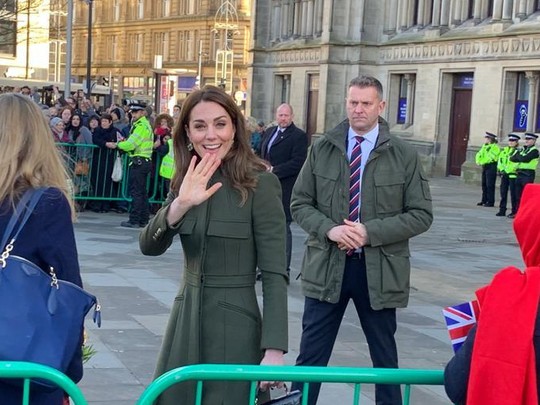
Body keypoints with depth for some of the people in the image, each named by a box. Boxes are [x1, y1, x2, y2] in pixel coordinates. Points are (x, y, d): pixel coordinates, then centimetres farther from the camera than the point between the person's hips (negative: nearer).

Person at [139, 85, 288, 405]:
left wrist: (274, 349, -19)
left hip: (235, 328, -5)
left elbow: (274, 273, -13)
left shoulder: (260, 183, -11)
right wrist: (179, 205, -21)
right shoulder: (186, 181, 7)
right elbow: (149, 246, -3)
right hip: (185, 322, 6)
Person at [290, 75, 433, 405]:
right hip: (326, 265, 1)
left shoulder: (405, 155, -2)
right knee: (311, 354, 8)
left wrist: (371, 232, -16)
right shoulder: (322, 149, 4)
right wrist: (329, 229, -15)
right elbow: (300, 203, 5)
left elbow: (421, 214, -4)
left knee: (385, 356, 14)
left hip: (380, 269, -1)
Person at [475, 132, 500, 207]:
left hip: (491, 166, -9)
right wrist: (478, 161, -4)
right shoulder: (484, 146, 17)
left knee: (490, 185, -7)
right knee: (484, 184, 12)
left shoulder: (495, 147, -11)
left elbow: (490, 157, -21)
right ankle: (484, 200, 19)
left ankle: (490, 202, -4)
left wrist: (482, 162, -20)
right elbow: (479, 154, 14)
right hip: (485, 167, 9)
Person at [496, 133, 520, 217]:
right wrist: (501, 169, -2)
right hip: (504, 174, 6)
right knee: (503, 193, 8)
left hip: (513, 175, -6)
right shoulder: (504, 150, 14)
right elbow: (500, 160, 12)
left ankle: (514, 212, 2)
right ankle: (502, 210, 14)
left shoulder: (518, 152, -4)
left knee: (513, 194, -3)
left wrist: (508, 170, -17)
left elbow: (516, 163, -13)